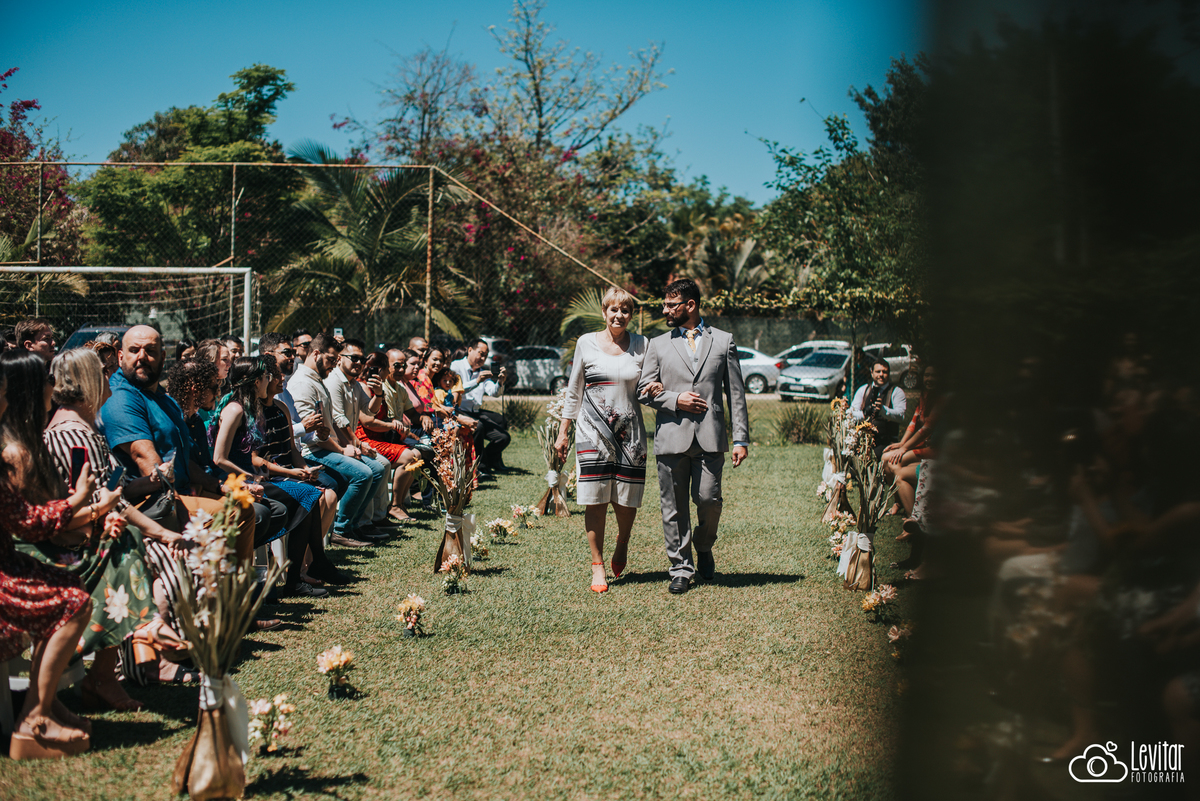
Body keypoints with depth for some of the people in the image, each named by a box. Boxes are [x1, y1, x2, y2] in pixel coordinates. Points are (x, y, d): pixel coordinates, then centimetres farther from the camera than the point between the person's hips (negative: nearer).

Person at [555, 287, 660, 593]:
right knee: (595, 501, -4)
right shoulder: (586, 343, 4)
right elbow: (574, 392, 11)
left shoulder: (641, 345, 7)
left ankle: (622, 544, 34)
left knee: (627, 500, 3)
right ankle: (597, 566, 6)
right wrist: (563, 432, 10)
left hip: (630, 433, 1)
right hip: (592, 432, -1)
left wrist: (656, 390, -7)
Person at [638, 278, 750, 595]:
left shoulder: (723, 341, 10)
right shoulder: (658, 345, 13)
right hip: (671, 436, 1)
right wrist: (675, 400, -7)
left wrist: (741, 438, 2)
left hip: (710, 437, -1)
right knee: (674, 506, 1)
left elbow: (736, 393, 8)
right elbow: (644, 390, 11)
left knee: (709, 499, -7)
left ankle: (704, 548, 22)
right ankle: (681, 568, 12)